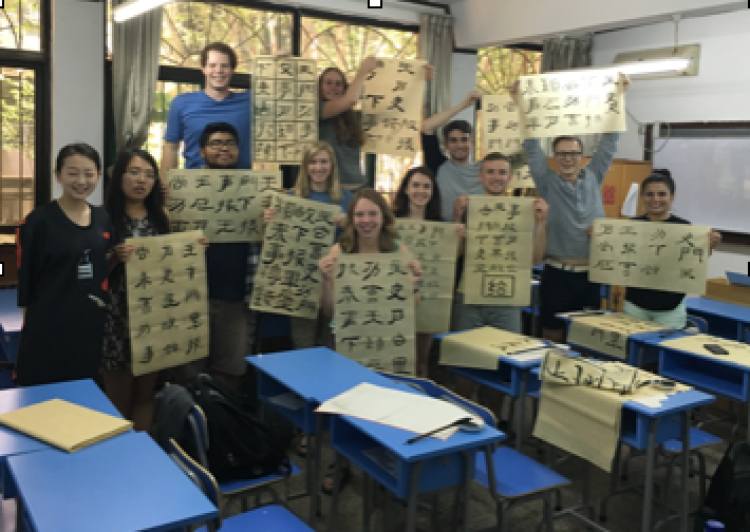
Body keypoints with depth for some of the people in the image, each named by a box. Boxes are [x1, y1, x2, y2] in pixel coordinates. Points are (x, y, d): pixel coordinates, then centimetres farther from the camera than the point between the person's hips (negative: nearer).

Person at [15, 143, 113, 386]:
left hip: (91, 326, 5)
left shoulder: (104, 218, 7)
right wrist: (29, 323, -6)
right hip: (48, 329, -5)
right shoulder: (39, 220, -8)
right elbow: (26, 278, -7)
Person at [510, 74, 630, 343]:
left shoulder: (593, 177, 7)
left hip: (591, 273, 2)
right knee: (553, 338, 5)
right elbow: (532, 146, -6)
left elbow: (609, 140, 4)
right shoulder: (548, 182, 1)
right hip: (557, 273, -2)